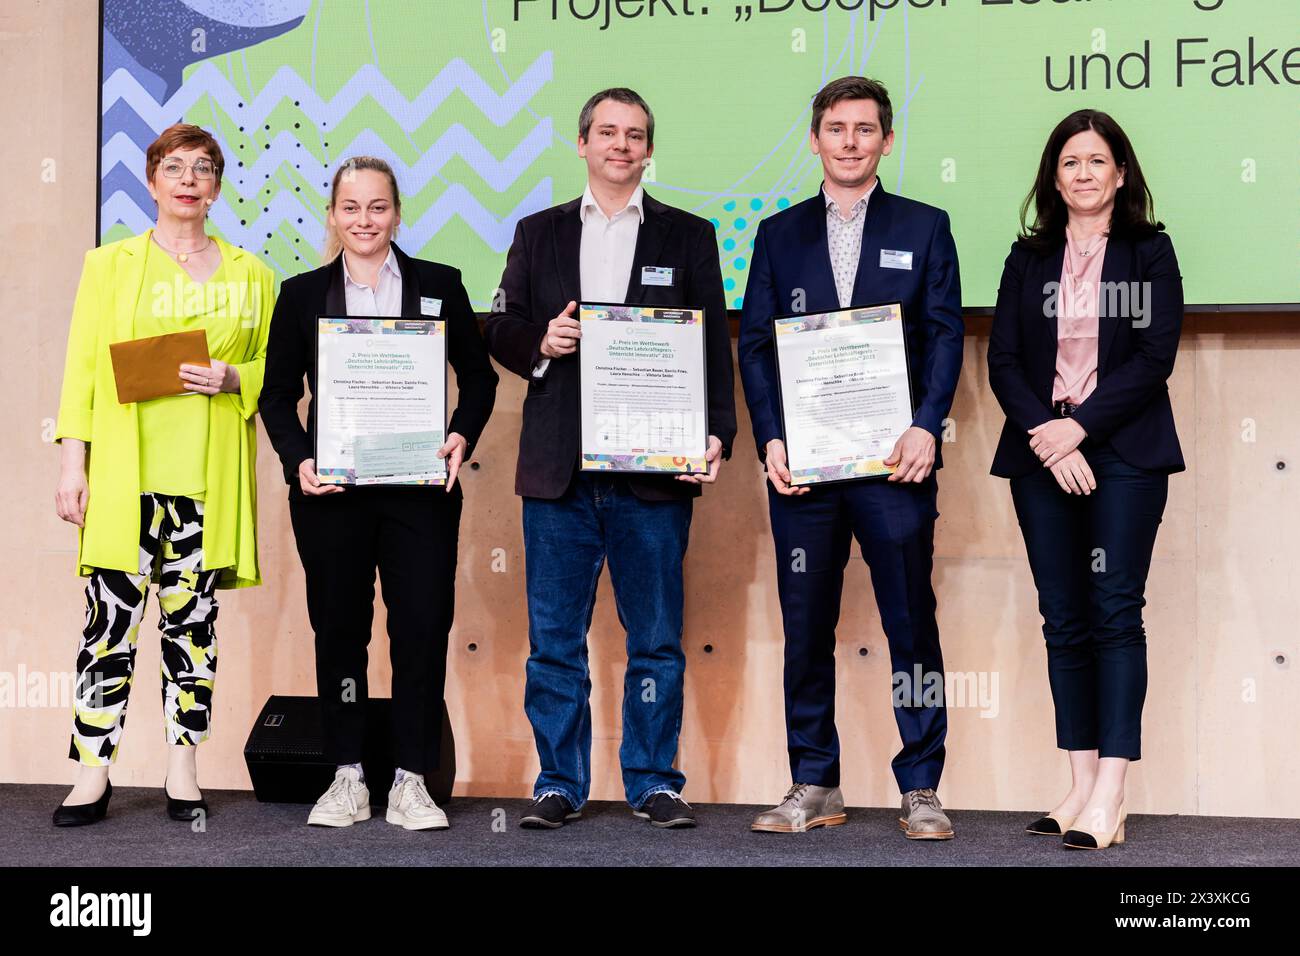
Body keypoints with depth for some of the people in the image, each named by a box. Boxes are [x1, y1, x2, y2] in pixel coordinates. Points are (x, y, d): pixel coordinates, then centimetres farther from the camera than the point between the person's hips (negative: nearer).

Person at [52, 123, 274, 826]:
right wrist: (73, 463, -2)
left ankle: (183, 771, 11)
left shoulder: (250, 274, 13)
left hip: (208, 476, 1)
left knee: (193, 618, 3)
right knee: (110, 616, -4)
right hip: (124, 472, -1)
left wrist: (231, 378, -6)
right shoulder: (109, 265, 10)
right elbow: (81, 370, 6)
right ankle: (92, 776, 2)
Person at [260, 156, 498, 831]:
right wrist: (297, 459, -7)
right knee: (338, 628, 5)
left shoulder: (439, 286, 8)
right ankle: (346, 779, 16)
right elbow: (277, 393, 9)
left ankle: (410, 782, 8)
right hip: (330, 491, 1)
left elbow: (478, 376, 10)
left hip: (420, 489, 0)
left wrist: (463, 436, -7)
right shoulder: (302, 295, 9)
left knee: (422, 627, -2)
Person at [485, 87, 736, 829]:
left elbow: (714, 347, 4)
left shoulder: (689, 237, 9)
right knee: (554, 638, 5)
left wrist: (717, 434, -8)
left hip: (654, 469, -1)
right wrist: (539, 343, -9)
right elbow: (501, 330, 13)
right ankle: (559, 783, 15)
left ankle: (653, 782, 14)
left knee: (656, 637, 4)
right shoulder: (539, 233, 14)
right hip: (559, 469, 1)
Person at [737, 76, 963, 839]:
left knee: (912, 623, 0)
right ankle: (815, 787, 16)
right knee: (806, 627, 6)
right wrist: (771, 438, -4)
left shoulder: (924, 228, 9)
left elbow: (946, 336, 2)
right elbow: (755, 342, 9)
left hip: (893, 461, -2)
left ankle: (921, 789, 9)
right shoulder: (780, 234, 14)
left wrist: (926, 427, -12)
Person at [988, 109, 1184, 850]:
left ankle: (1110, 799, -9)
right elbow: (1004, 361, 4)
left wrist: (1082, 426, -14)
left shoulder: (1150, 251, 5)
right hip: (1042, 454, 3)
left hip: (1125, 454, -3)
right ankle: (1082, 787, 9)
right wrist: (1047, 439, -11)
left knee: (1116, 613, -8)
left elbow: (1155, 355, -5)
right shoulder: (1028, 258, 12)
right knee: (1065, 621, 3)